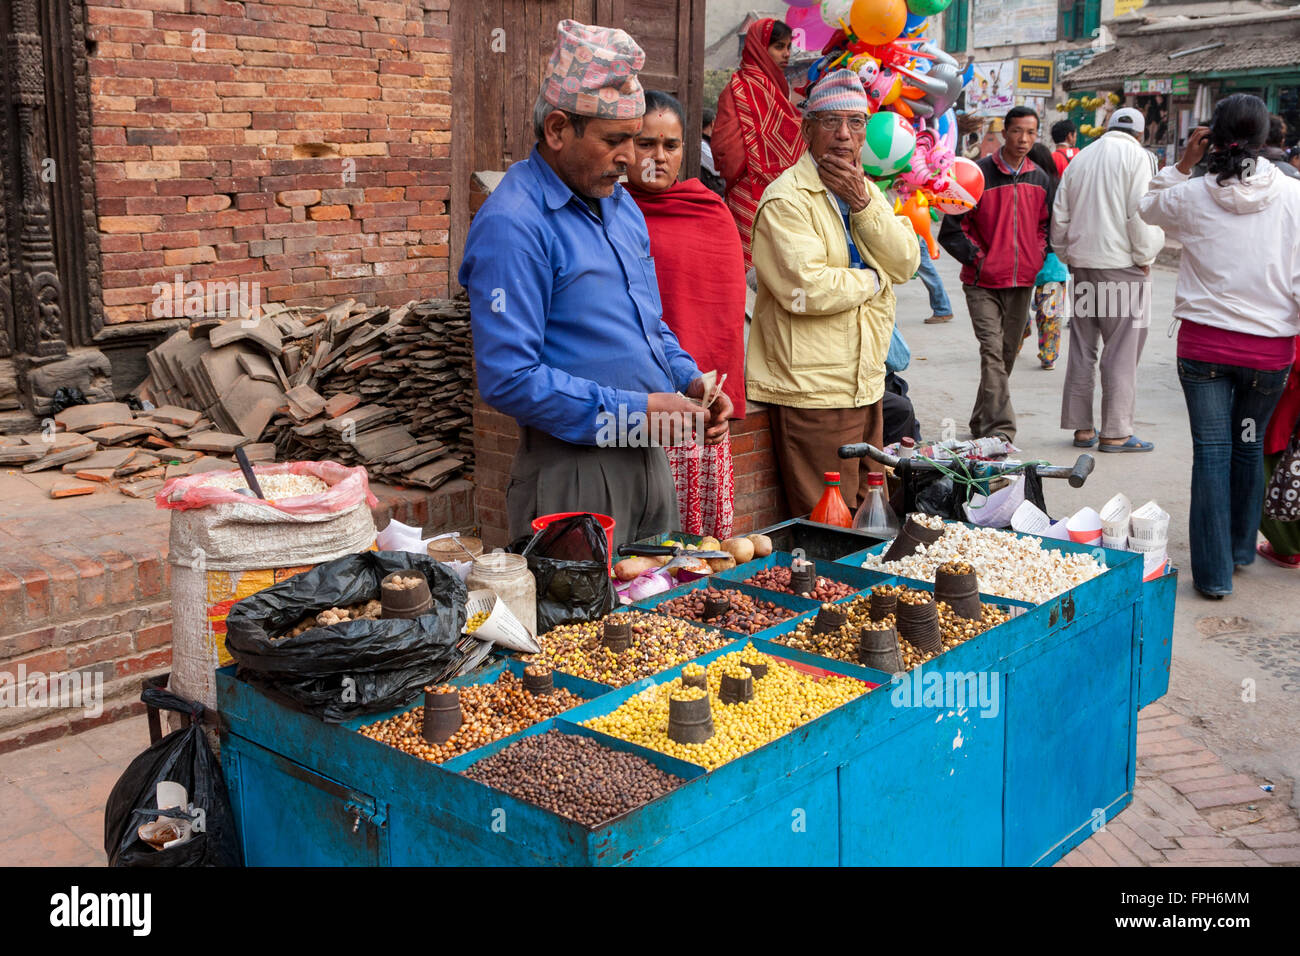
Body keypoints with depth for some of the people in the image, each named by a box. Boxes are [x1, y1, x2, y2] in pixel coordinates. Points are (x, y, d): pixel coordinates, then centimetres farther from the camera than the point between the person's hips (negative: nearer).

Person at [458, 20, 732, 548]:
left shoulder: (619, 203, 11)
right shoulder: (512, 225, -17)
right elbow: (508, 379, -23)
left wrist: (690, 382, 2)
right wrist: (635, 409, -22)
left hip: (649, 458, 8)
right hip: (573, 472, -8)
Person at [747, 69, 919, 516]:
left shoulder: (869, 191, 15)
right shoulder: (786, 199, -11)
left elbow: (906, 262, 2)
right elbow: (807, 288, -22)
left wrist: (862, 203, -10)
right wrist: (873, 279, -6)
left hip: (865, 387, 8)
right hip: (811, 393, -8)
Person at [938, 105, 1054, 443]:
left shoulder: (1041, 178, 10)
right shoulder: (979, 173, -6)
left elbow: (1045, 224, 23)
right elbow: (952, 227, -4)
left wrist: (1038, 256, 7)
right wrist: (977, 257, -10)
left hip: (1022, 282, 5)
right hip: (983, 283, -5)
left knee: (1007, 354, 11)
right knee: (992, 352, -16)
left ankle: (983, 421, 27)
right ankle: (999, 430, -18)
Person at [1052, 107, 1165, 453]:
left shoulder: (1080, 159, 14)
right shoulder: (1137, 156, -5)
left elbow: (1059, 216, 13)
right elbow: (1141, 214, -14)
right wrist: (1145, 256, -4)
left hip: (1082, 264, 6)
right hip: (1122, 266, -6)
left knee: (1082, 347, 10)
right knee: (1121, 350, -2)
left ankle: (1081, 427, 13)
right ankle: (1116, 432, -1)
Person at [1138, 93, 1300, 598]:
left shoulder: (1192, 196, -5)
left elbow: (1147, 207, 18)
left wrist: (1182, 163, 15)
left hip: (1203, 344, -1)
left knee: (1212, 450, 3)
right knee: (1249, 446, 18)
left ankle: (1214, 571, 4)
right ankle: (1240, 548, 34)